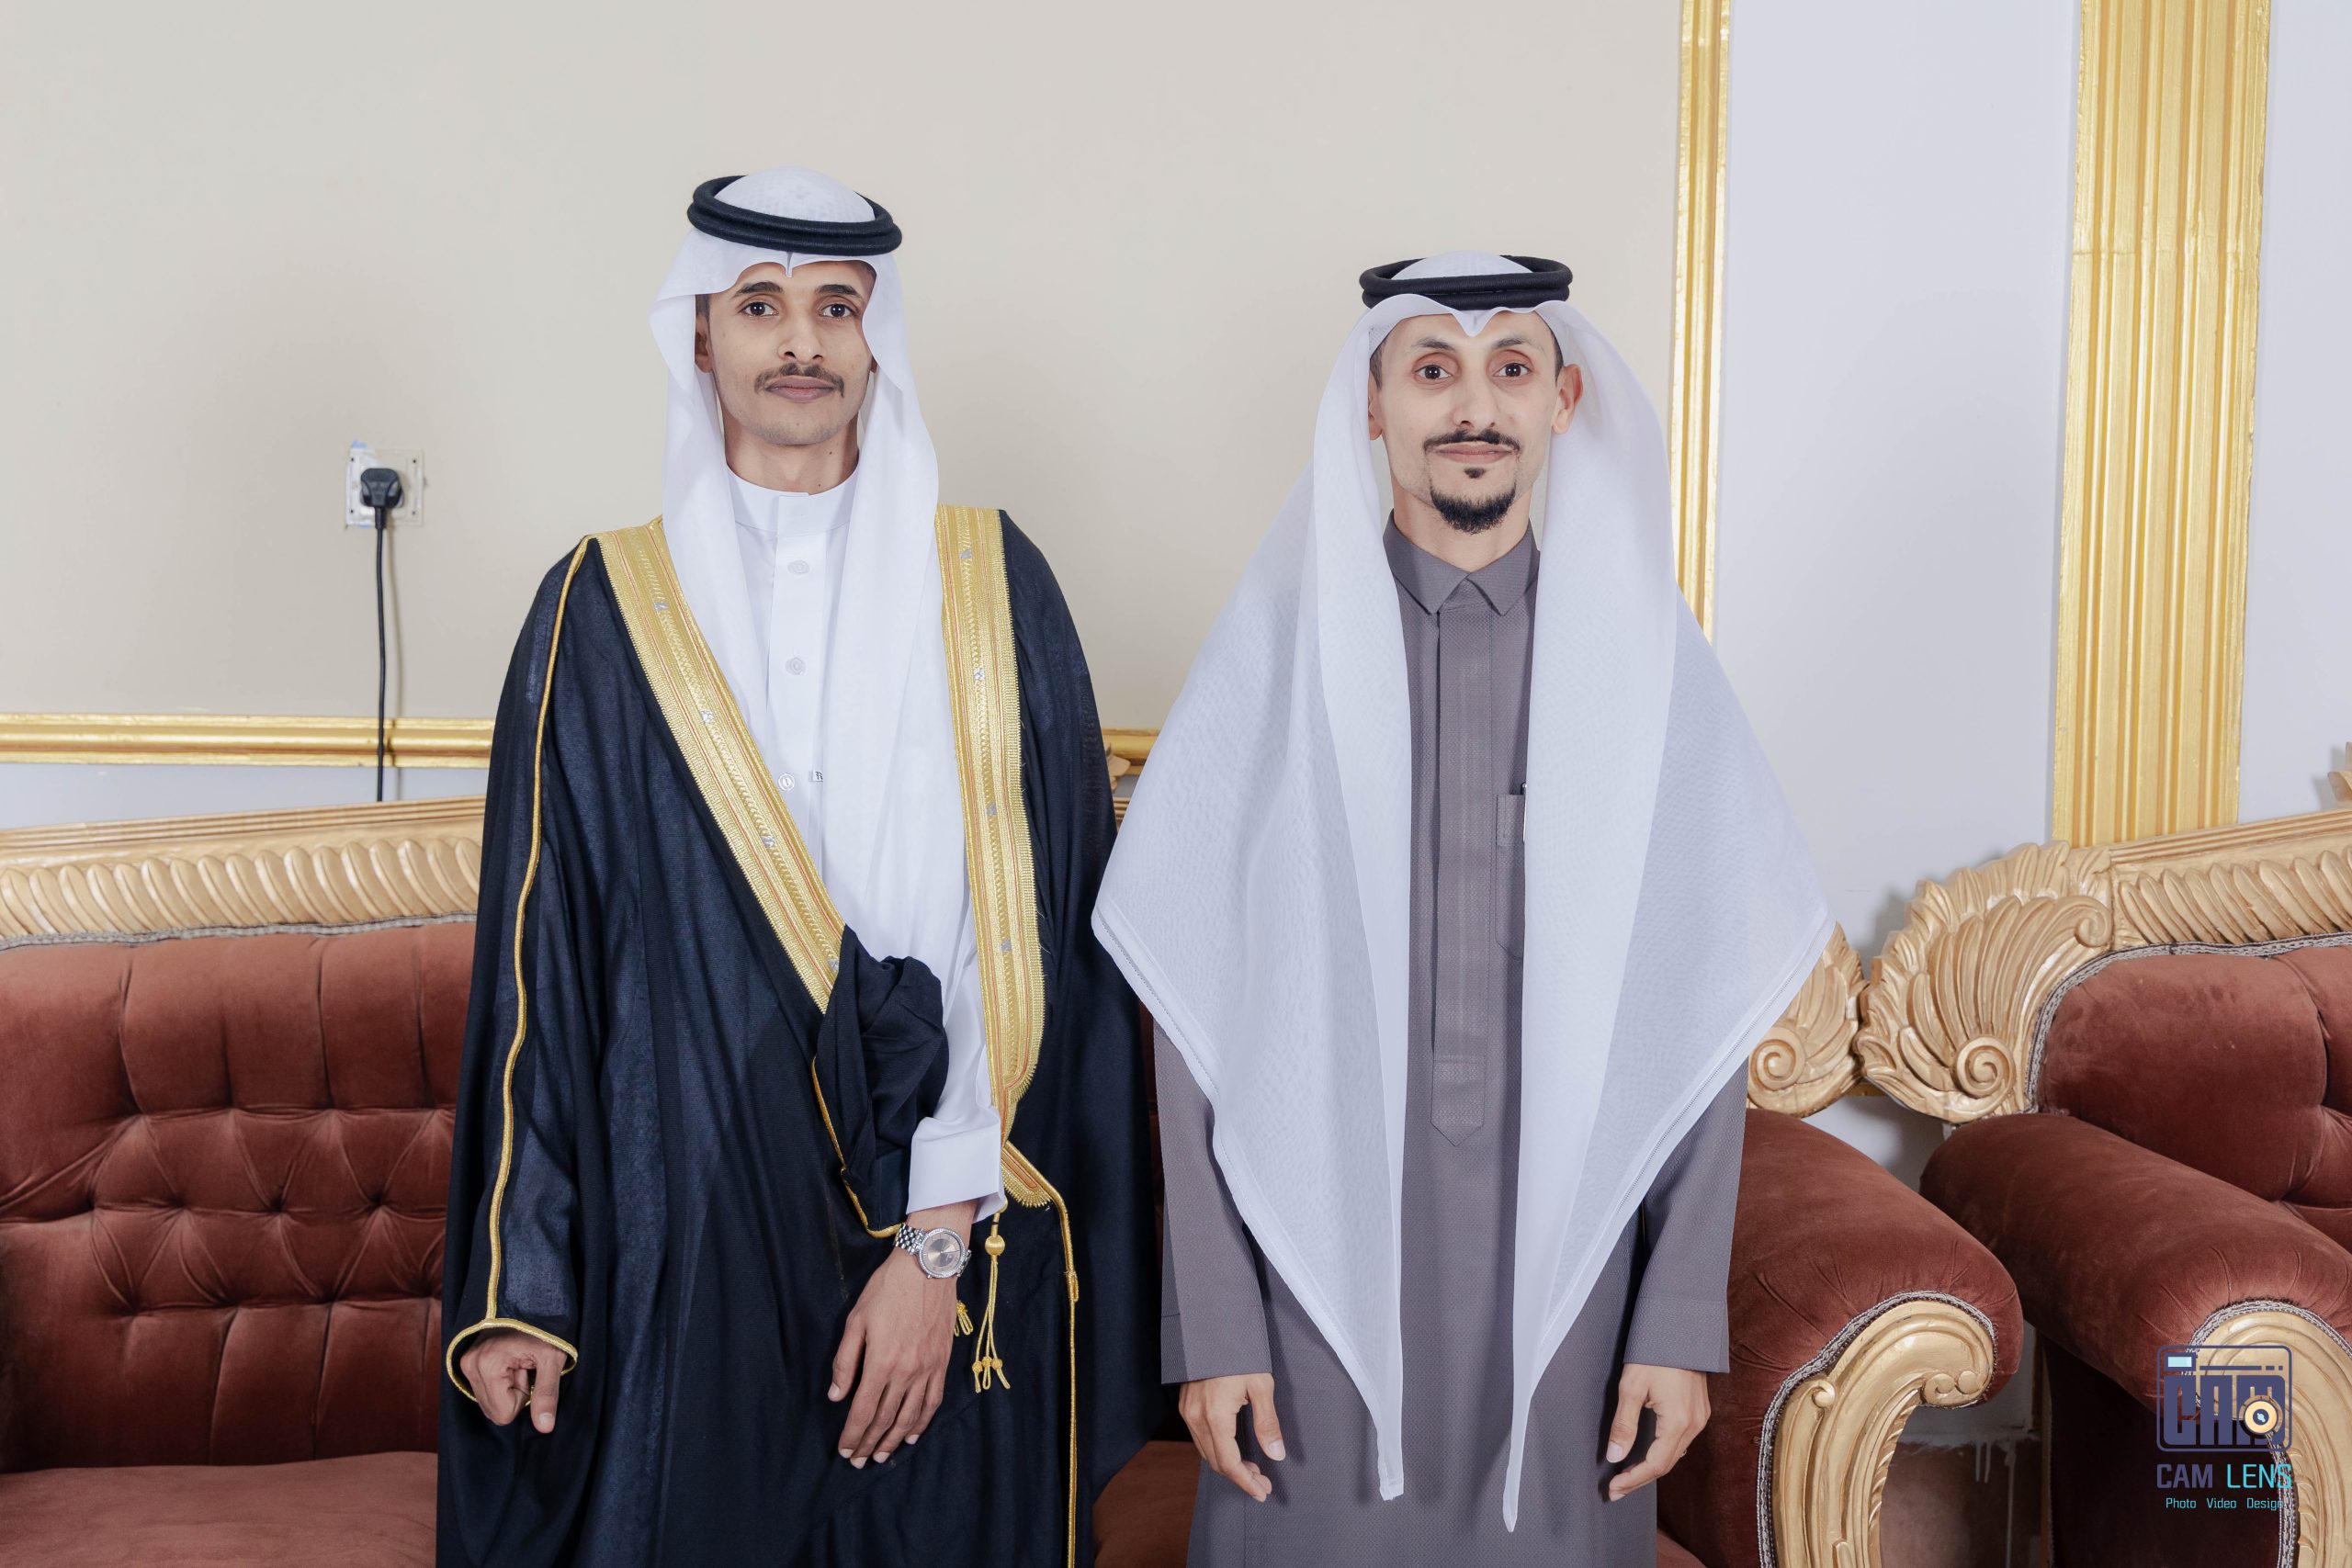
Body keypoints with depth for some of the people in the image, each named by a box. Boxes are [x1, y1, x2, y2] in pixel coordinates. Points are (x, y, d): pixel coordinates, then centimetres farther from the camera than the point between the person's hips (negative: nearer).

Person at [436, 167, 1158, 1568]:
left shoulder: (992, 586, 1)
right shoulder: (606, 607, 3)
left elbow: (1036, 933, -5)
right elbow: (537, 959, 2)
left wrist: (941, 1236, -12)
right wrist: (517, 1283, -2)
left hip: (959, 1256, 0)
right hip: (685, 1235, 0)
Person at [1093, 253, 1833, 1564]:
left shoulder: (1646, 657, 0)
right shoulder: (1277, 652, -4)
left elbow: (1706, 1010, 2)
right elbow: (1199, 1014, -3)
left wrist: (1684, 1323, -2)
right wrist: (1210, 1326, -5)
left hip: (1567, 1269, 1)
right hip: (1320, 1269, -1)